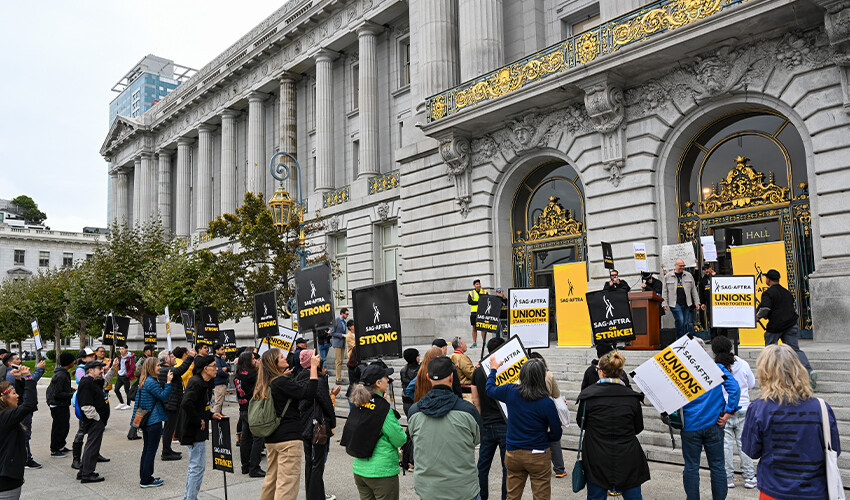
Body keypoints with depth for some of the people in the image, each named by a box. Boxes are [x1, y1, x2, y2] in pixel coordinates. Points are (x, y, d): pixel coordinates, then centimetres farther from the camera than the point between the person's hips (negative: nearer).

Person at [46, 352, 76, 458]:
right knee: (58, 427, 0)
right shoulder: (61, 376, -24)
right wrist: (72, 395, -20)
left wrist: (71, 390, 9)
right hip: (58, 406, -10)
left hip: (63, 405, 10)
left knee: (65, 426, 18)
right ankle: (54, 450, 11)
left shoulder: (62, 373, 9)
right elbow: (57, 394, -24)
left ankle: (61, 446, 32)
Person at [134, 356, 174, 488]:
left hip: (146, 420, 10)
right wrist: (168, 382, -23)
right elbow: (164, 396, -20)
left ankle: (144, 477, 26)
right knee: (151, 450, -1)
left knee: (146, 449, 18)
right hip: (154, 421, -10)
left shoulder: (144, 381, 11)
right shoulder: (151, 382, -19)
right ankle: (146, 480, 6)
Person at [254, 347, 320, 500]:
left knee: (271, 477, 21)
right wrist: (313, 367, -18)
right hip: (289, 439, -9)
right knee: (287, 482, -5)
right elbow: (309, 392, -24)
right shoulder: (281, 382, -17)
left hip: (271, 439, 9)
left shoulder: (268, 384, 9)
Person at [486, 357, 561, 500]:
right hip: (538, 455, -3)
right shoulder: (547, 403, -18)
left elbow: (489, 389, 11)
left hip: (512, 454, 4)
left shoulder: (510, 391, -10)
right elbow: (556, 435, -9)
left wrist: (493, 369, 26)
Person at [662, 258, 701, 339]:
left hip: (687, 303, 3)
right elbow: (664, 291, 6)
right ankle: (680, 339, -4)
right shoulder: (668, 277, 5)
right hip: (675, 304, -3)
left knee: (686, 322, 4)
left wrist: (697, 302, 9)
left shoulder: (688, 275, 13)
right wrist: (665, 303, -1)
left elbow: (694, 290, 15)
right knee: (680, 320, -15)